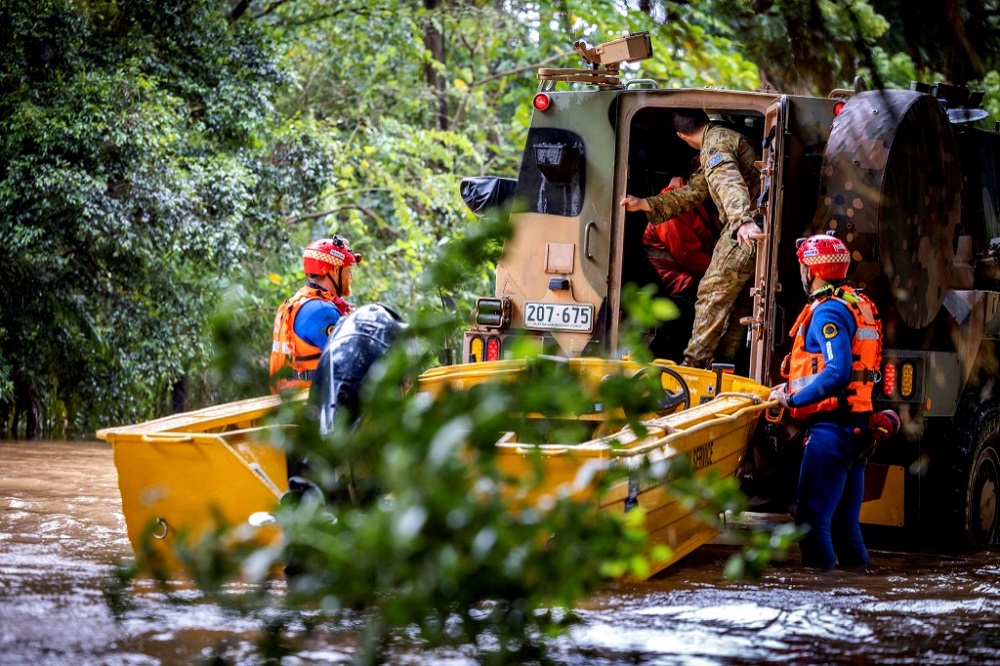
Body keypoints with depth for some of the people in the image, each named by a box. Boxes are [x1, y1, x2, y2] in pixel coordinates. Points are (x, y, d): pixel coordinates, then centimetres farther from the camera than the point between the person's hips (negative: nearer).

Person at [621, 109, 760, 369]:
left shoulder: (716, 144, -11)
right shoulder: (725, 139, 24)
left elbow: (730, 183, -31)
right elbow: (694, 191, 27)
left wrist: (743, 221, -48)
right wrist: (644, 204, 21)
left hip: (746, 233, -10)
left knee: (712, 295, -7)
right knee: (737, 301, 13)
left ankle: (693, 364, -6)